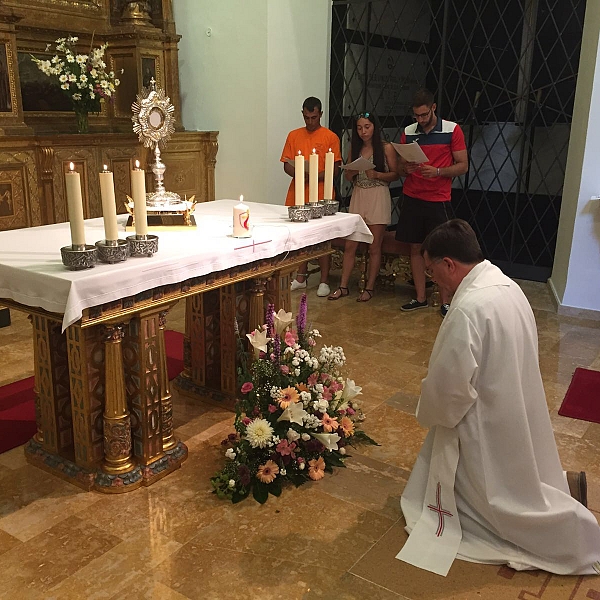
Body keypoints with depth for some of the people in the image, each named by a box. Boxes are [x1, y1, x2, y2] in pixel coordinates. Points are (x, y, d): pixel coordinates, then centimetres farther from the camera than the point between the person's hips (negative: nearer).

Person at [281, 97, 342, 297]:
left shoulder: (330, 137, 0)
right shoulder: (294, 136, 10)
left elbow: (335, 169, -3)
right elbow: (287, 165, 9)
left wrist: (316, 177, -19)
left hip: (321, 195, -3)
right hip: (298, 193, 3)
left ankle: (324, 281, 10)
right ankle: (301, 278, 23)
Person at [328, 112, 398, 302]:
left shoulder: (386, 148, -3)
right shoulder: (354, 147, 9)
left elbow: (395, 174, -2)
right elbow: (348, 177, 14)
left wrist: (377, 175, -18)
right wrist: (351, 172, -8)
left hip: (378, 198, -4)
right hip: (358, 197, 4)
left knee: (374, 247, 3)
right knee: (349, 245, 3)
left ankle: (369, 288, 13)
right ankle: (343, 286, 12)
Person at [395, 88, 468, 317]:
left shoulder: (452, 130, -3)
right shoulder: (408, 132, 7)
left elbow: (463, 166, -4)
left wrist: (437, 171, -19)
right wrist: (406, 168, -12)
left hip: (438, 200, -3)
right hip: (412, 198, 4)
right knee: (415, 248, 6)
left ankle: (445, 302, 6)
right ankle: (420, 298, 15)